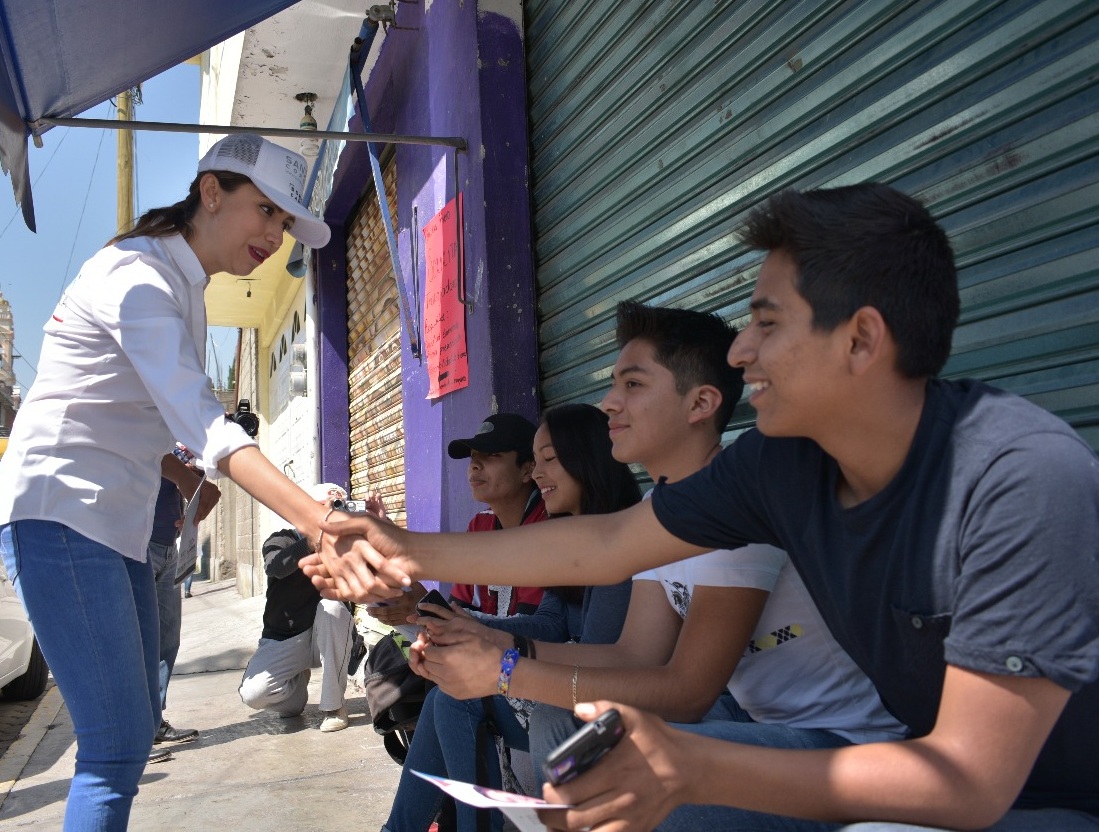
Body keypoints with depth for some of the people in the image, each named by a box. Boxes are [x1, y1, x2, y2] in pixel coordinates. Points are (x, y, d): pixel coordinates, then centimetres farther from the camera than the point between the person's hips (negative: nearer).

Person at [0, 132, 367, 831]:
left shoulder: (185, 291, 15)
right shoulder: (138, 274, -16)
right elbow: (201, 422, -32)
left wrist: (189, 484, 2)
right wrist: (318, 523, -43)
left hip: (117, 527, 10)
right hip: (59, 515, -10)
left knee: (137, 726, 14)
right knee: (119, 741, -10)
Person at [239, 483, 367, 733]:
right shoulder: (282, 541, -6)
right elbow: (276, 567, -30)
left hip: (327, 639, 1)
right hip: (282, 641, 0)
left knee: (331, 605, -31)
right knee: (252, 693, -24)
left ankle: (334, 706, -18)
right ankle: (296, 685, 14)